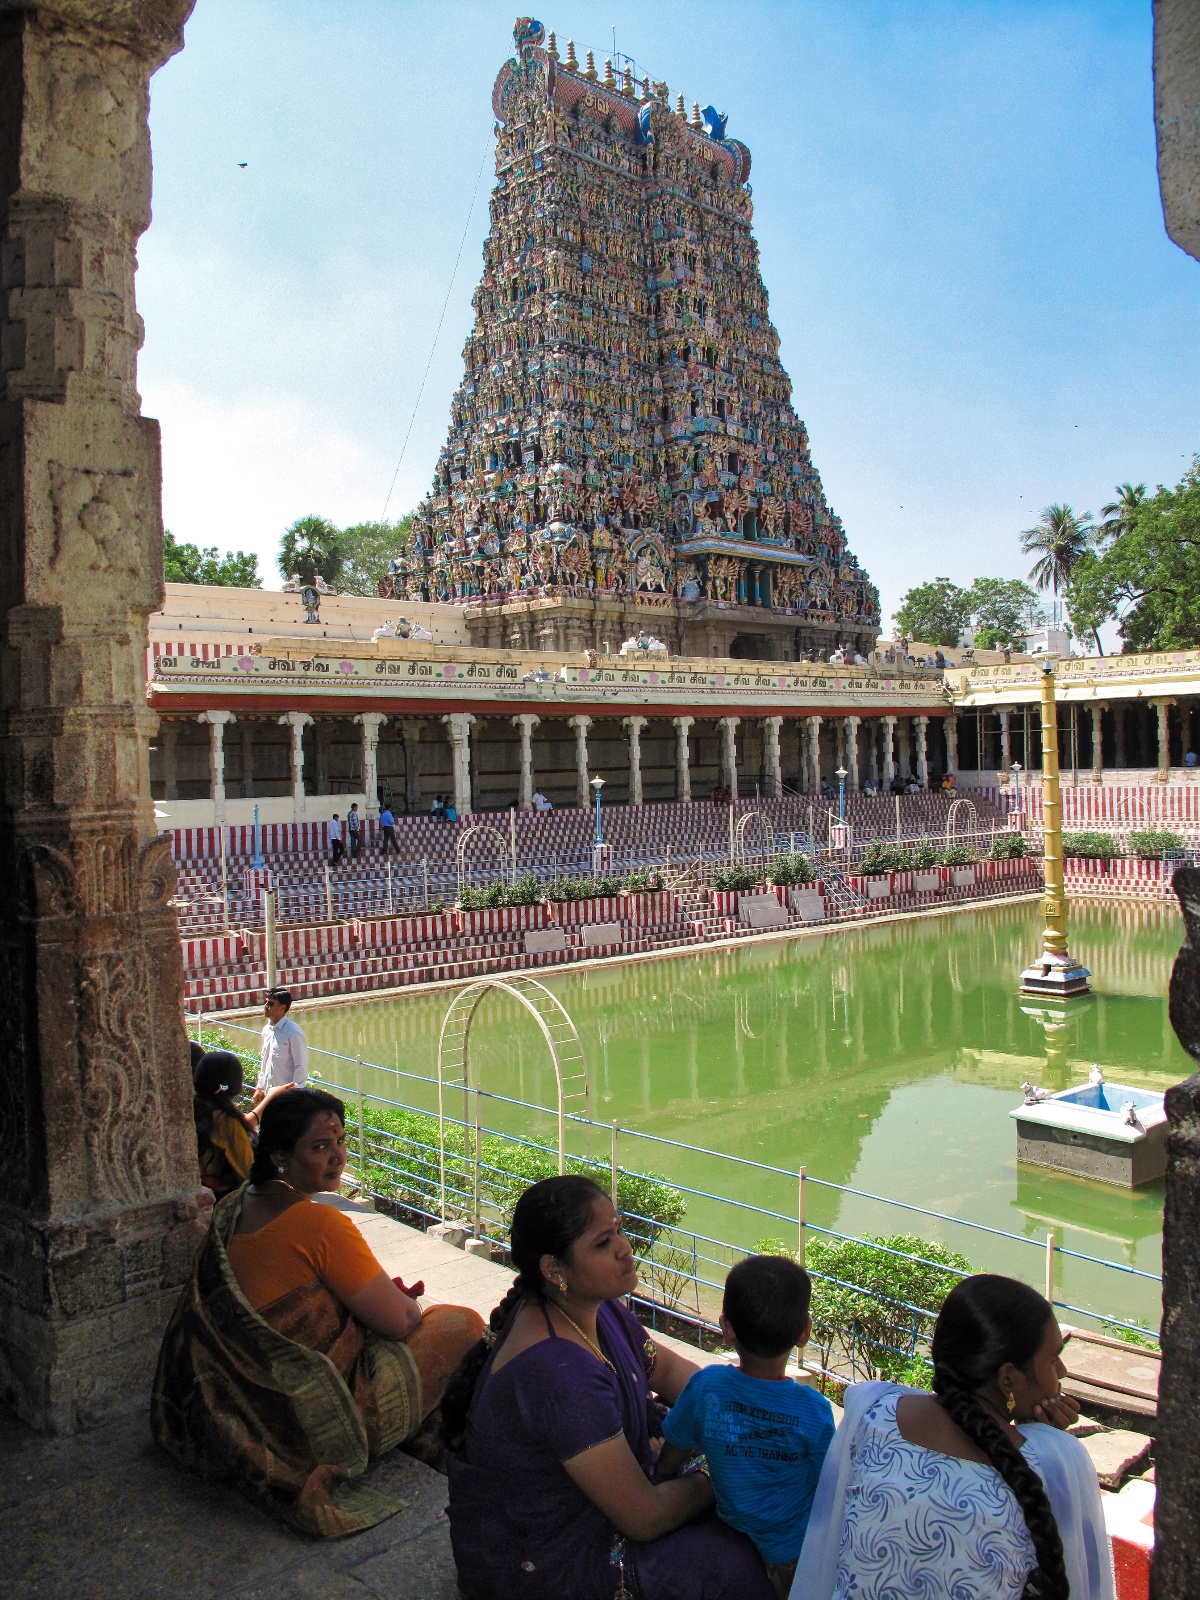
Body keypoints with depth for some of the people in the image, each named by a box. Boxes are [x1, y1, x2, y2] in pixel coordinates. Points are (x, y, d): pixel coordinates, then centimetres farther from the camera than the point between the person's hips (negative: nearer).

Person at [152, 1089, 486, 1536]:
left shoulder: (233, 1209, 0)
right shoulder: (321, 1225, -27)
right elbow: (400, 1321, -20)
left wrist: (383, 1296, 8)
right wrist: (406, 1303, 4)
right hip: (318, 1422, -9)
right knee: (461, 1323, 2)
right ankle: (429, 1442, 23)